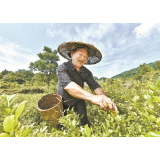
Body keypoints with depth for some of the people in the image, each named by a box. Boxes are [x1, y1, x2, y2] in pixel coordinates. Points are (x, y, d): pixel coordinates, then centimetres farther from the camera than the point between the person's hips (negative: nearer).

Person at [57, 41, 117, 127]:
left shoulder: (86, 72, -12)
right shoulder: (63, 67, -25)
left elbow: (96, 87, -22)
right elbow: (68, 86, -42)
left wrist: (105, 99, -43)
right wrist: (92, 97, -55)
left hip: (78, 101, 2)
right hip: (63, 102, -1)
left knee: (83, 122, -5)